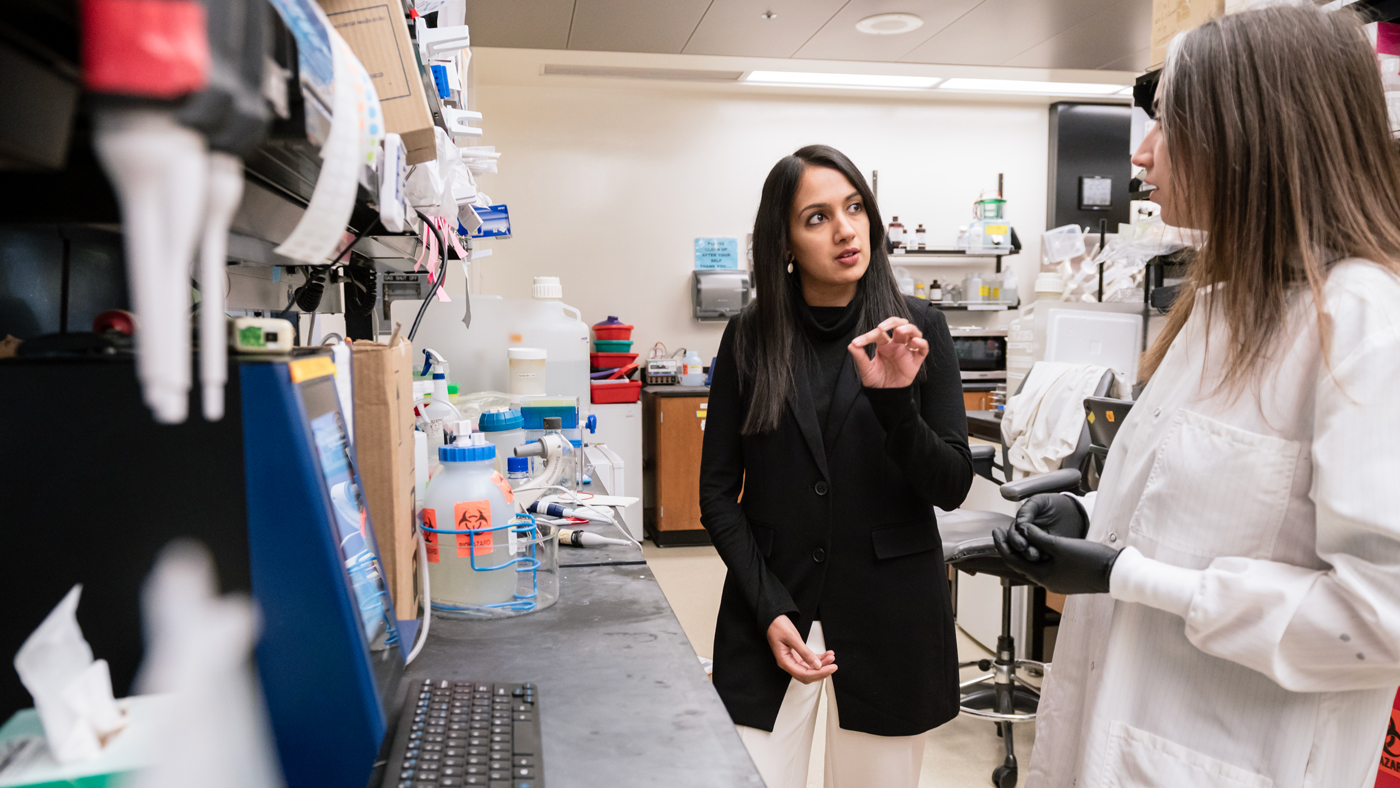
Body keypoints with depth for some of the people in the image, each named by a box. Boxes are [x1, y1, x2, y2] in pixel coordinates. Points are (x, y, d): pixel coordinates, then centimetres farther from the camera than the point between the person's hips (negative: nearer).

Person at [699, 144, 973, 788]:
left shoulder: (918, 329, -2)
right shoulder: (748, 339, -1)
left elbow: (952, 488, -4)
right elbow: (717, 494, 1)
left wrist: (896, 401, -21)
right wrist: (769, 609, -9)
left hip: (888, 619, 0)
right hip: (770, 617, 0)